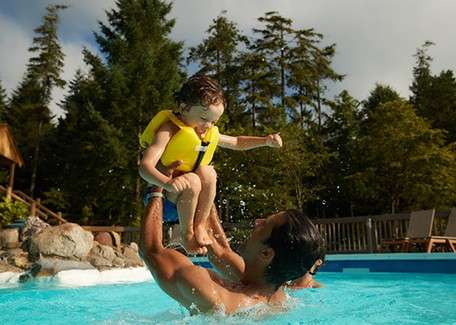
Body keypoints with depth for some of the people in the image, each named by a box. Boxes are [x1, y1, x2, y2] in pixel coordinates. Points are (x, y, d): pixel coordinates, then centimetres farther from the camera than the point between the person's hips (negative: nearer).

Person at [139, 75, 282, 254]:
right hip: (163, 198, -5)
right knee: (191, 180, -34)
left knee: (207, 172, -22)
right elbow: (145, 166, -30)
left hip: (186, 201, 6)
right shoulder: (169, 130, -18)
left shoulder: (210, 133, 5)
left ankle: (200, 225, -13)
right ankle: (186, 232, -15)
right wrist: (168, 183, -50)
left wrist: (266, 140, 5)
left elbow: (236, 142, 21)